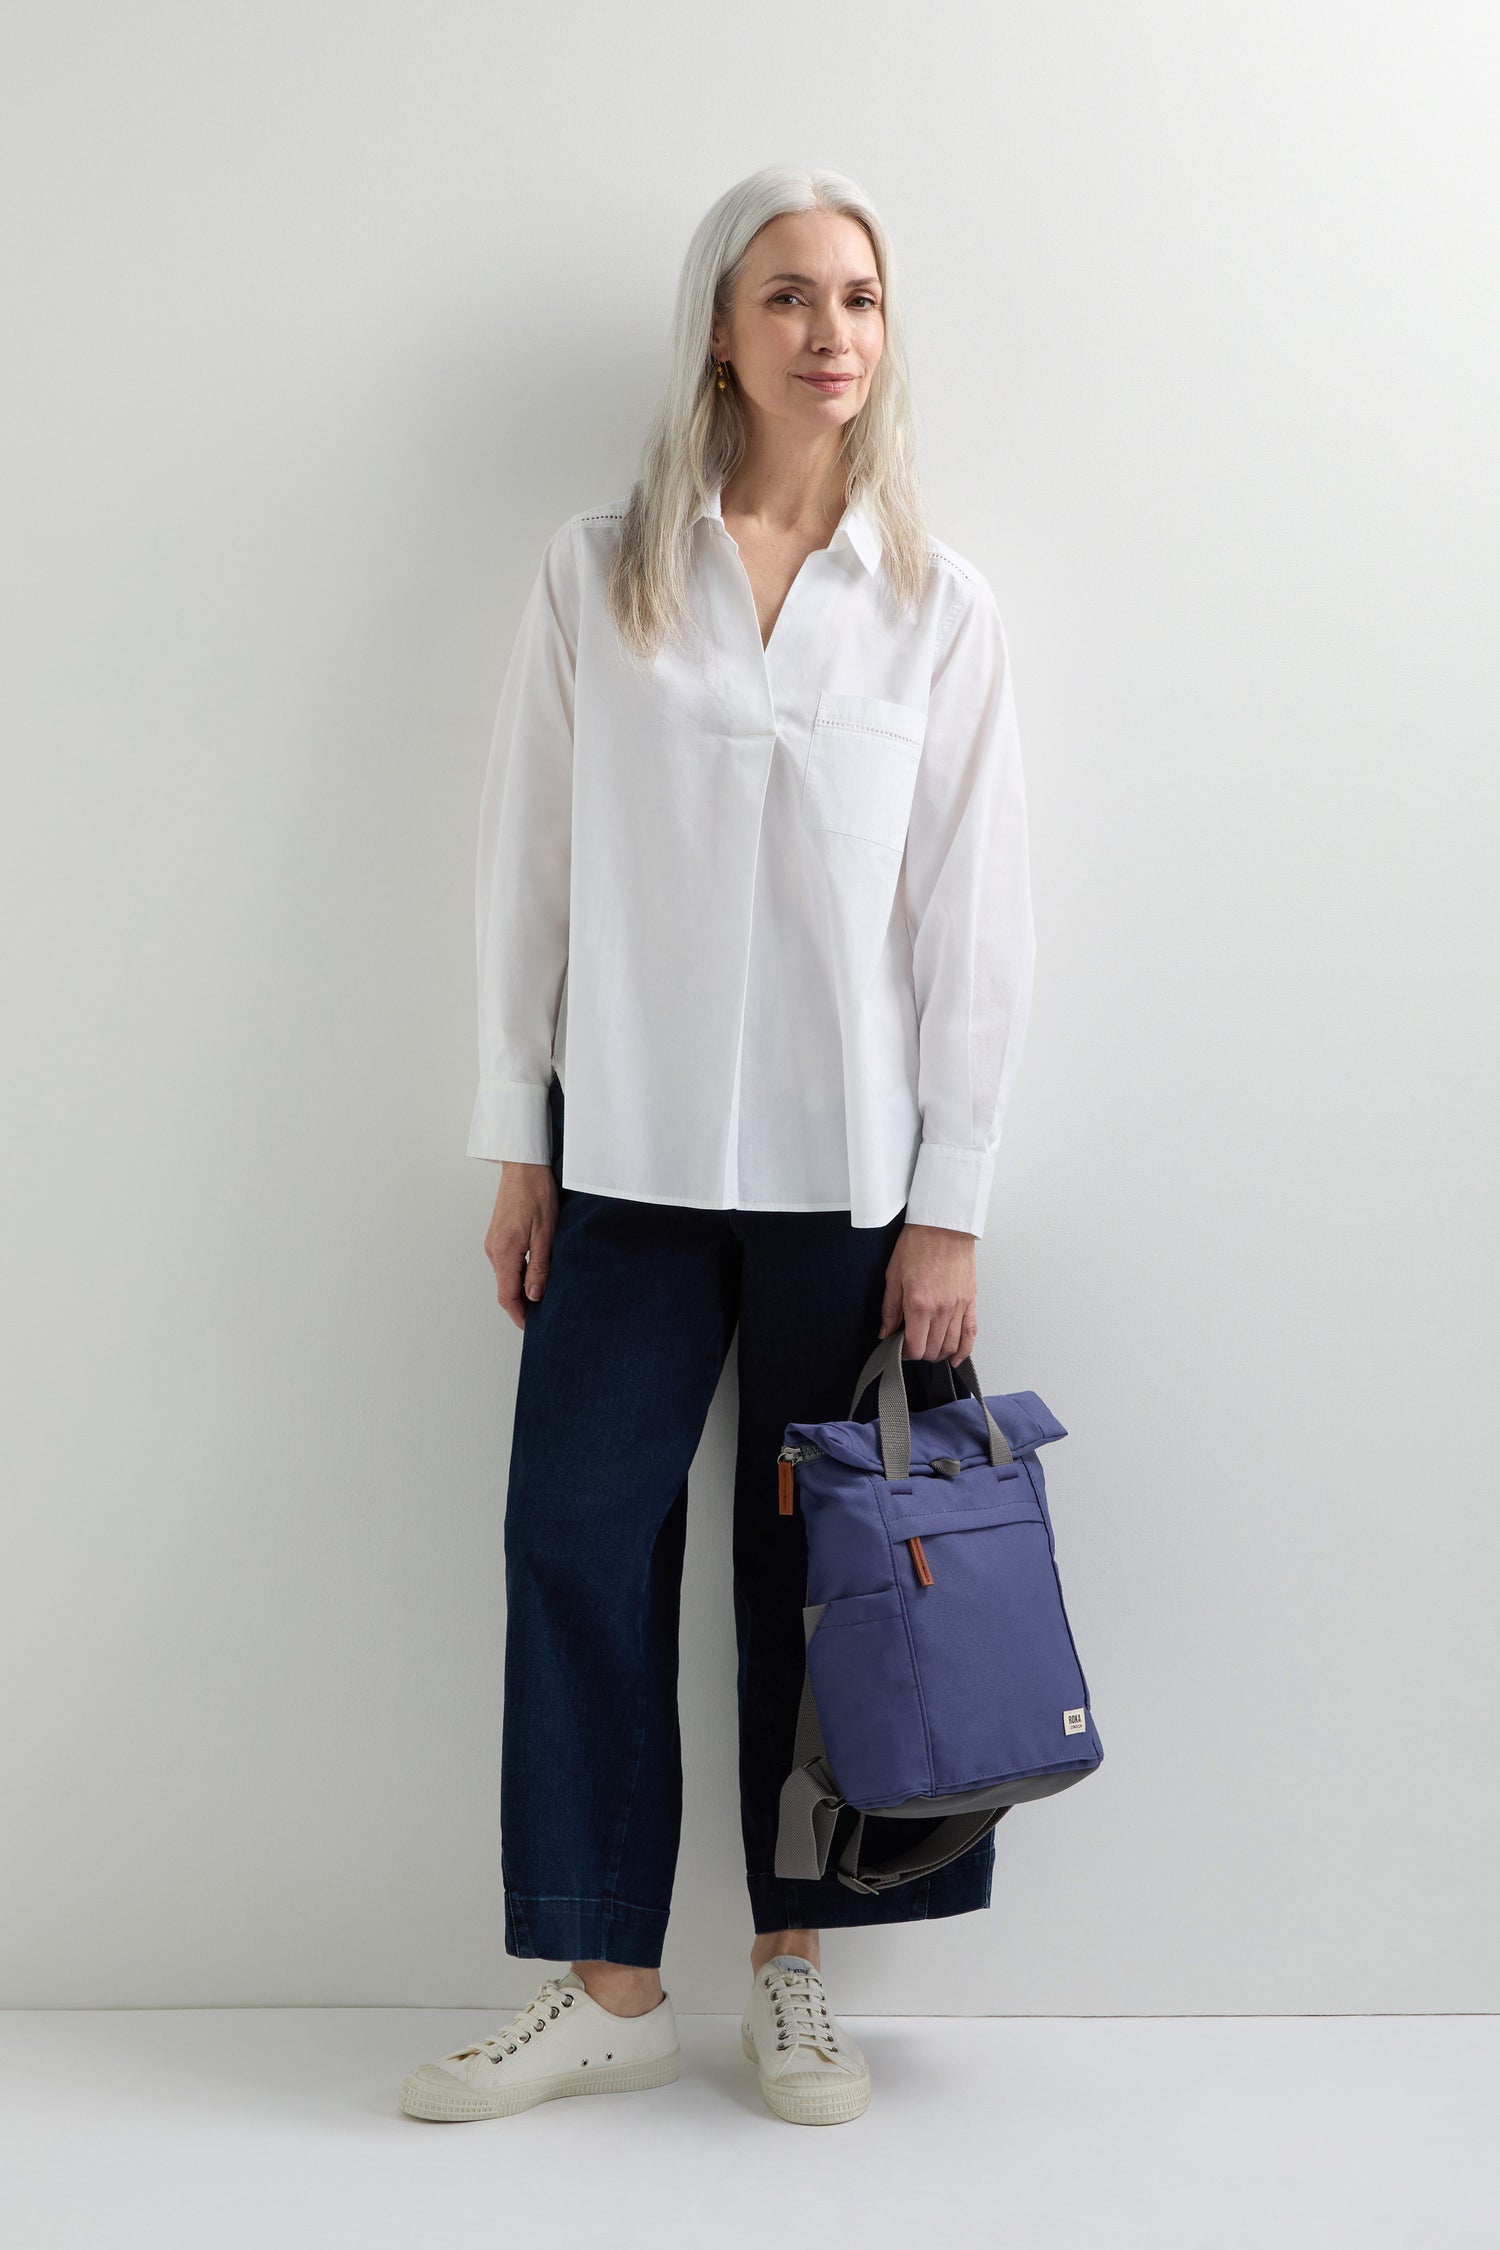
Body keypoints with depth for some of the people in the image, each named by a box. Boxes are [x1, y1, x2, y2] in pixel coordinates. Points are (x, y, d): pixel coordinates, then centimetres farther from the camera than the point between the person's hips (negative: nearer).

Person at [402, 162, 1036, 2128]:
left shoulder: (938, 606, 3)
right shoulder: (598, 574, 4)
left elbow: (977, 917, 1)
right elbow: (530, 865, 4)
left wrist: (951, 1205, -3)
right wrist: (519, 1149, 2)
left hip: (846, 1163, 0)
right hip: (633, 1154, 1)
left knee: (807, 1556, 6)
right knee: (579, 1536, -1)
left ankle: (793, 1968, 21)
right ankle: (611, 1988, 12)